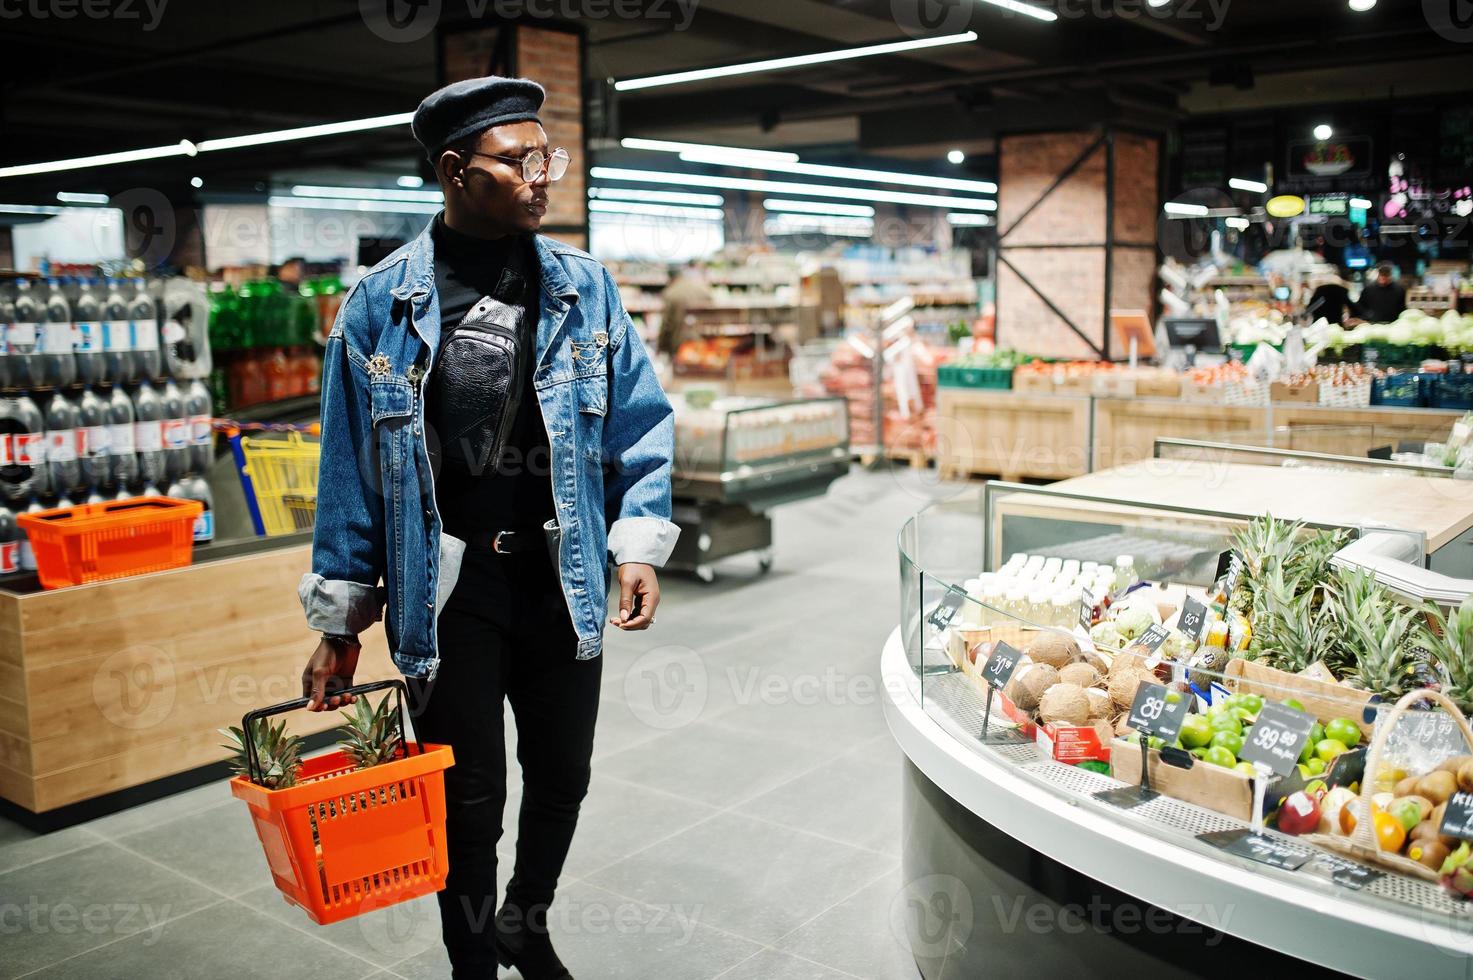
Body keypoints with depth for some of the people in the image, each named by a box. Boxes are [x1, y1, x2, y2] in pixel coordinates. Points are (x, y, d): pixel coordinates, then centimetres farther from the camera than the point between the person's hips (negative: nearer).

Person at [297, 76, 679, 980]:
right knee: (469, 802, 8)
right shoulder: (382, 303, -4)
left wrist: (641, 546, -8)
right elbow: (350, 464, 0)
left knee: (562, 778, 17)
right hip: (446, 589, -2)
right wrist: (340, 619, 2)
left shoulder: (585, 287, 1)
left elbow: (642, 420, 4)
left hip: (561, 580, 3)